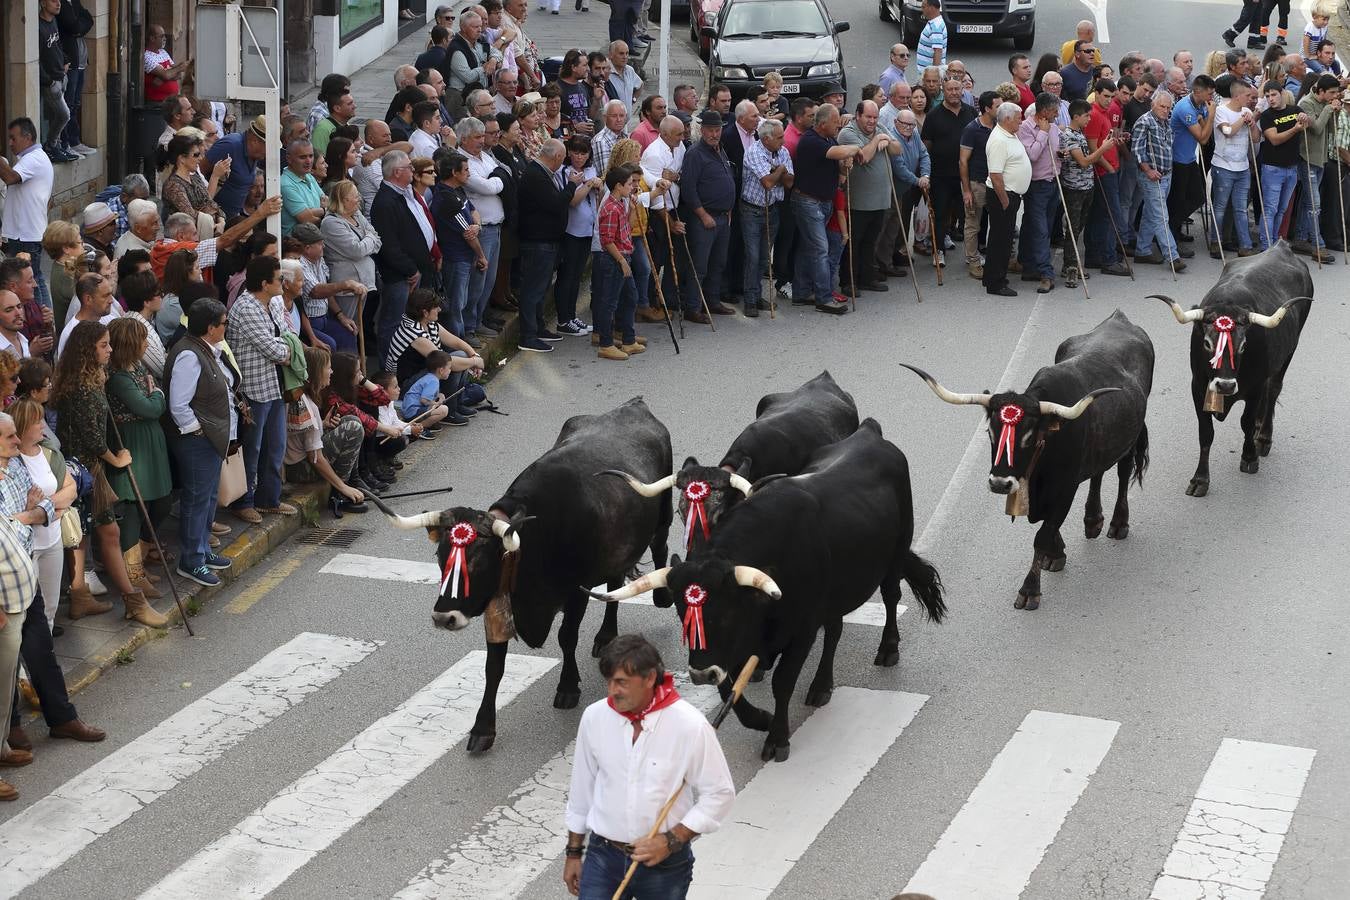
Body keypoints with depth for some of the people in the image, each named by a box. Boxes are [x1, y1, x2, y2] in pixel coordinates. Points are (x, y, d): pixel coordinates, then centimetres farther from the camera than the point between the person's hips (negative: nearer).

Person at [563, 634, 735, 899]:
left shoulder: (690, 726, -16)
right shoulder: (594, 717, -6)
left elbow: (719, 795, -8)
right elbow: (582, 789, 7)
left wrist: (670, 841, -16)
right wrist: (574, 853, 13)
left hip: (666, 863, -2)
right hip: (603, 856, 2)